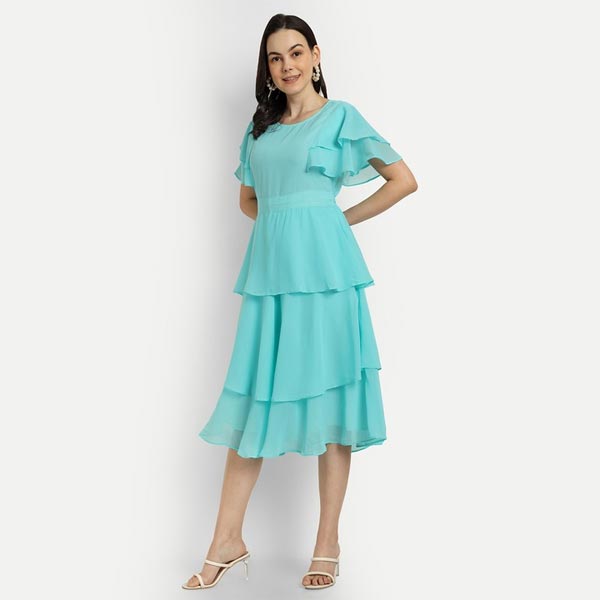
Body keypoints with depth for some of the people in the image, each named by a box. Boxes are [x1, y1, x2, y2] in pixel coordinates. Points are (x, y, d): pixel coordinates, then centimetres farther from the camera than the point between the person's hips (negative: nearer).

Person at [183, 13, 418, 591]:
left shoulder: (340, 116, 4)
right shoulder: (259, 126, 18)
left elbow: (404, 180, 0)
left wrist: (342, 217, 1)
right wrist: (282, 218, 10)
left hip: (322, 268, -4)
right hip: (269, 268, 5)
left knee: (328, 396, -1)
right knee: (254, 396, 3)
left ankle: (328, 543, 9)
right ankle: (227, 541, 9)